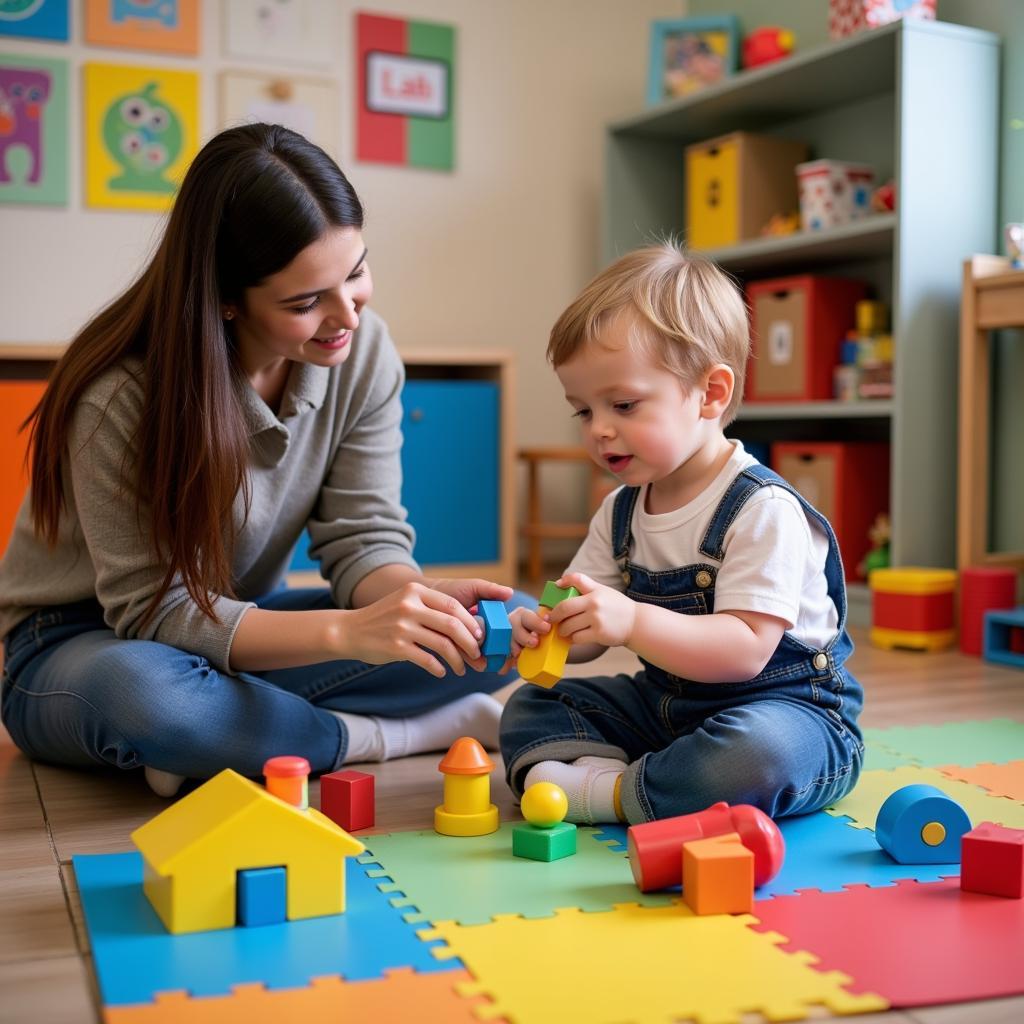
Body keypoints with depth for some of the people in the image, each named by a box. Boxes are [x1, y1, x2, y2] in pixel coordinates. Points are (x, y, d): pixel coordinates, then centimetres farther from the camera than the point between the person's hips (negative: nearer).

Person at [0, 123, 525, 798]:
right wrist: (348, 632, -40)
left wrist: (417, 599, -34)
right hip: (86, 642, -4)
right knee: (137, 692, -43)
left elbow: (363, 536, -10)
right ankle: (397, 734, -19)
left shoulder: (364, 350, -11)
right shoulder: (121, 396, -27)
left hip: (239, 626, 5)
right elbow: (154, 610, -27)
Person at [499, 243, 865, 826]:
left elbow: (746, 650, -27)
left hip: (785, 708, -7)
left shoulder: (764, 510, -20)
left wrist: (633, 622, -38)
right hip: (665, 705, 8)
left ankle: (602, 793, -24)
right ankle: (592, 765, -24)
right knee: (531, 707, 3)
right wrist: (549, 632, -20)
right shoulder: (620, 512, 5)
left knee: (759, 753, -40)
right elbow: (592, 632, 4)